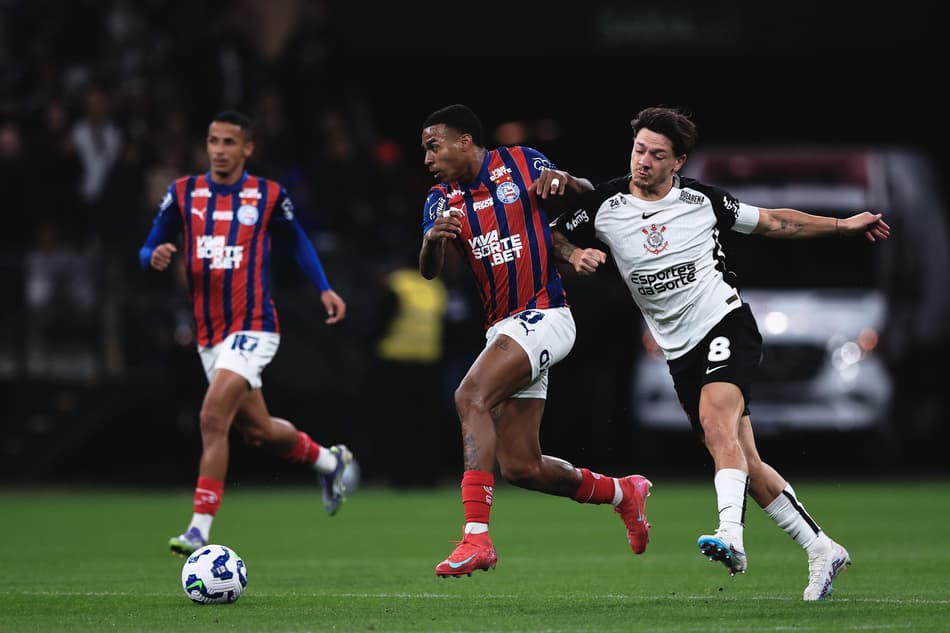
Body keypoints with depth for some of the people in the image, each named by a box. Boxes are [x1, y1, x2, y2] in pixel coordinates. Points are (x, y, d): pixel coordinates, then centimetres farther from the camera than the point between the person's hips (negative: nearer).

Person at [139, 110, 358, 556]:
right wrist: (155, 257, -19)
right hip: (208, 334, 5)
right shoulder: (183, 193, 2)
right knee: (258, 431, 15)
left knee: (213, 418, -21)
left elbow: (297, 241, 15)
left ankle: (199, 528, -19)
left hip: (252, 328, -5)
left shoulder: (268, 196, -2)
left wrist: (324, 288, 5)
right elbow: (148, 252, 5)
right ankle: (330, 461, 44)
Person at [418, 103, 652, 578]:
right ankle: (623, 493, 29)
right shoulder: (441, 200, 8)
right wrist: (434, 239, -28)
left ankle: (476, 535, -34)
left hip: (544, 314, -6)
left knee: (471, 397, -28)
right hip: (503, 327, 6)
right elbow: (429, 271, -5)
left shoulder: (523, 164, -1)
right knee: (520, 467, 4)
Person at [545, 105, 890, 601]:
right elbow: (552, 235, 12)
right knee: (745, 464, 4)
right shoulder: (604, 206, 0)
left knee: (715, 417, -31)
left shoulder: (701, 200, -3)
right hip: (681, 351, 4)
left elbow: (773, 222, 10)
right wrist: (575, 253, -10)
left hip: (726, 324, -4)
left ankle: (731, 537, -45)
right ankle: (821, 549, 16)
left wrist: (845, 225, 10)